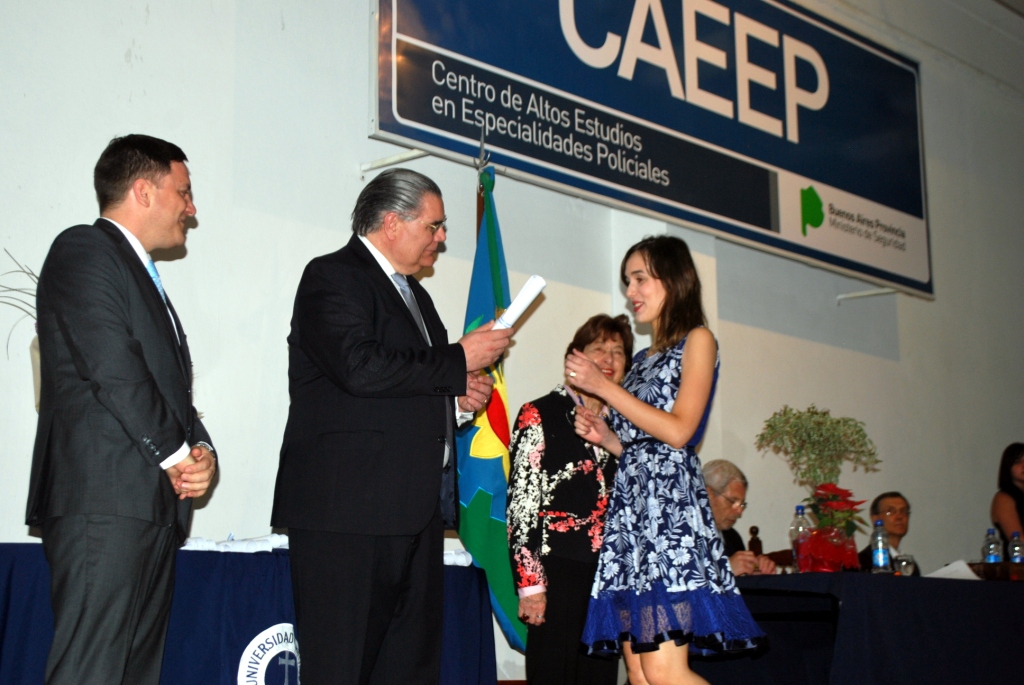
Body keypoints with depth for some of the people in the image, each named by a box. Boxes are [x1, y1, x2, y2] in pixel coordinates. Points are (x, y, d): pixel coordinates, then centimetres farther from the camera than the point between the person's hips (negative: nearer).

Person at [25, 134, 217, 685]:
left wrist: (200, 447, 2)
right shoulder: (83, 252, -4)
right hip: (104, 502, -9)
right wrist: (177, 453, -7)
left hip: (155, 505, 10)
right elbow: (114, 372, -14)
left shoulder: (143, 275, 26)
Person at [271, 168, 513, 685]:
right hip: (347, 506, -9)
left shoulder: (412, 292, 23)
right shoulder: (332, 276, -6)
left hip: (415, 507, 9)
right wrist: (459, 361, -12)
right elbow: (360, 368, -22)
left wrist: (458, 392, 10)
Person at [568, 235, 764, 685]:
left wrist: (603, 387, -7)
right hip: (630, 502, 7)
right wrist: (605, 437, 5)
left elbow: (678, 432, -10)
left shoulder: (697, 341, 3)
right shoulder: (643, 360, 23)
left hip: (671, 501, -7)